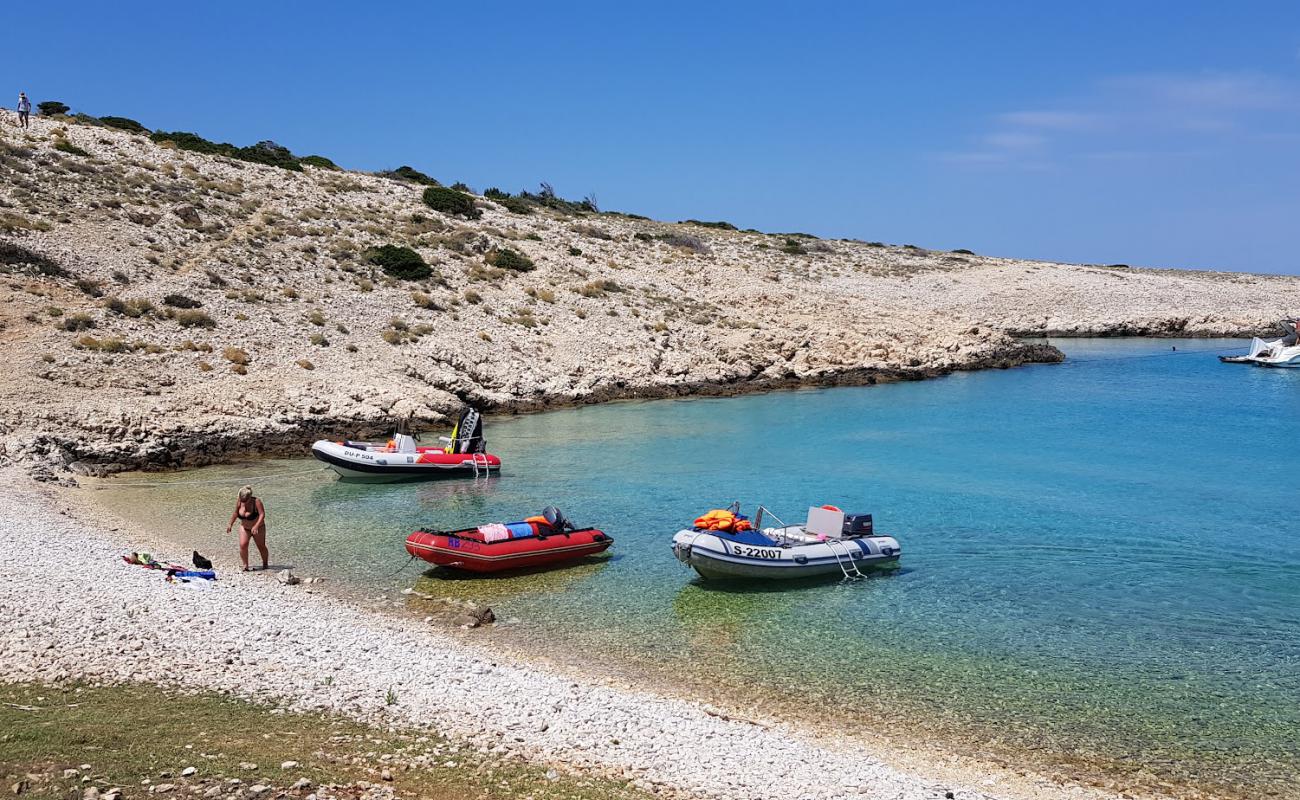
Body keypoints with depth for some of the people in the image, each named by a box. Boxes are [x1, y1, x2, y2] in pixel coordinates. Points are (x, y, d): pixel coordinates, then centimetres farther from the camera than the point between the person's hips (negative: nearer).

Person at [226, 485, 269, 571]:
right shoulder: (238, 502, -12)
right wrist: (230, 524, 9)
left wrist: (256, 527, -40)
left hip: (258, 528, -3)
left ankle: (265, 563, 28)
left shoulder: (256, 501, -26)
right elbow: (235, 513, 6)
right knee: (242, 545, -16)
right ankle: (245, 565, -5)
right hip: (244, 527, 3)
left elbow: (262, 514, -30)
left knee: (261, 546, 5)